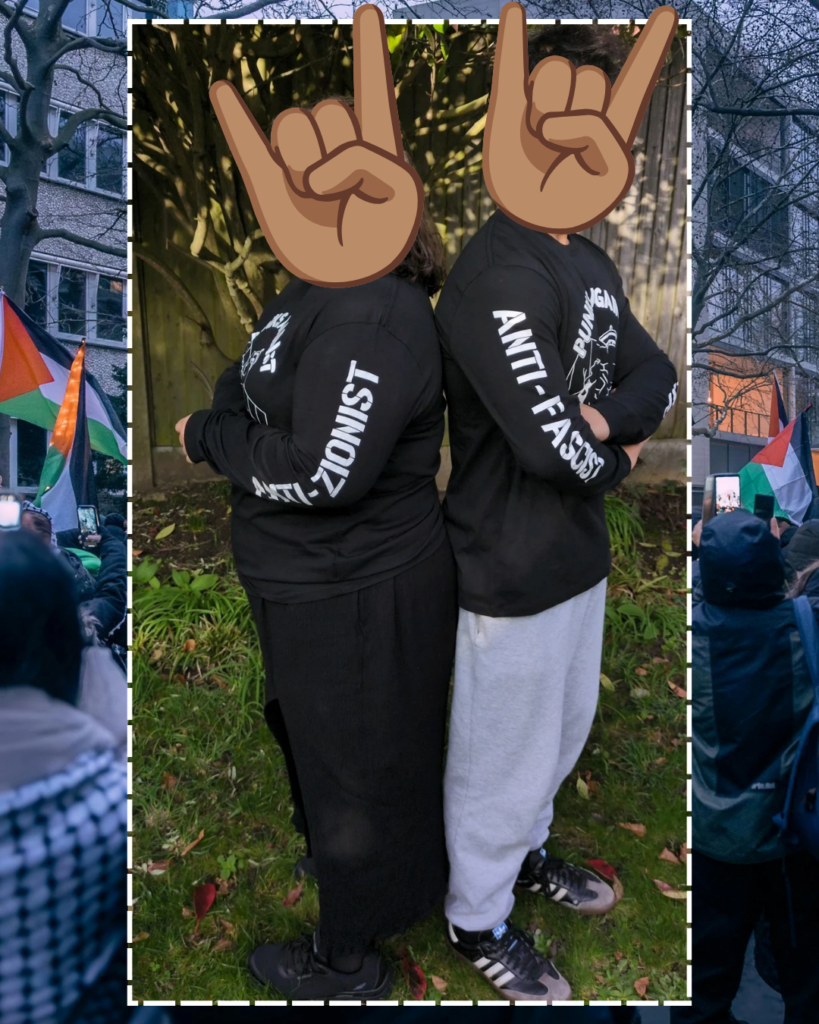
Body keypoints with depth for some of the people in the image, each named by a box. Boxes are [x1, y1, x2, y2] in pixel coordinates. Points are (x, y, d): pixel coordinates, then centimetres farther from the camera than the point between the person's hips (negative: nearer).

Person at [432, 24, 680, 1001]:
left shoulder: (591, 264, 8)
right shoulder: (497, 278, -23)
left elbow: (657, 373, 10)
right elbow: (549, 444, -29)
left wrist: (607, 417, -12)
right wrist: (614, 461, -7)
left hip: (579, 552, 9)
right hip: (515, 570, -9)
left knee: (560, 727, 26)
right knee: (504, 749, 11)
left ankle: (523, 849, 52)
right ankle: (478, 917, 36)